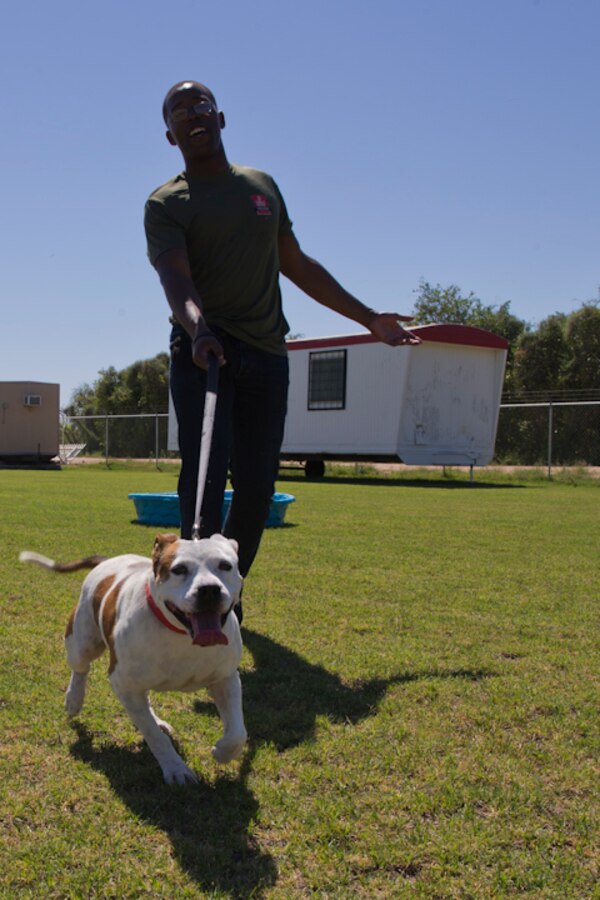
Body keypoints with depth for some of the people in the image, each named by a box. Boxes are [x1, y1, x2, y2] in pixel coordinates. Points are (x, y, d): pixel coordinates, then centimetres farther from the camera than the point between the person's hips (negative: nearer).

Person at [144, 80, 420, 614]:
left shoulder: (263, 186, 18)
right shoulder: (167, 204, 2)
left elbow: (297, 266, 23)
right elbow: (176, 279, -16)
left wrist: (369, 318, 21)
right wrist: (197, 329, -39)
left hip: (267, 355, 4)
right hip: (204, 354, -4)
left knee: (257, 489, 3)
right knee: (205, 480, -14)